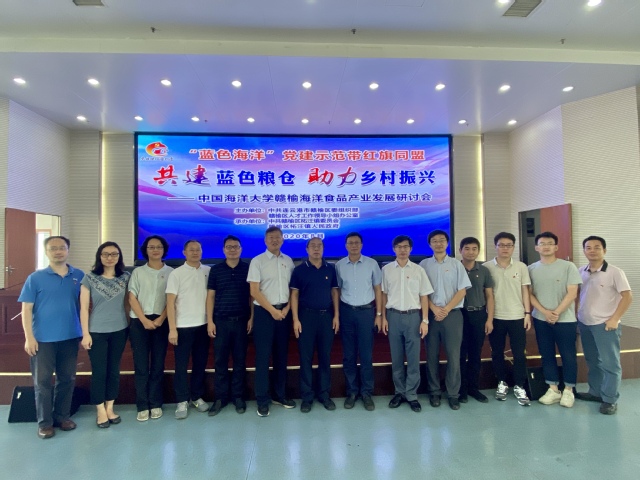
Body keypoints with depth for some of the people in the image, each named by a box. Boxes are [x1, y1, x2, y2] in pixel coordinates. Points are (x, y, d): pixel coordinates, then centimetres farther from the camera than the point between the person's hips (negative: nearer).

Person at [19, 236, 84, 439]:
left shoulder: (79, 276, 2)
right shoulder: (36, 277, -3)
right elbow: (26, 309, -4)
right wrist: (29, 337, -10)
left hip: (70, 337, 2)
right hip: (43, 338, -2)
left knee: (67, 379, 11)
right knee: (42, 381, 6)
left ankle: (62, 416, 27)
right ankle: (45, 422, 20)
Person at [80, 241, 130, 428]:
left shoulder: (126, 277, 2)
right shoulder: (89, 278, -4)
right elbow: (84, 307, -5)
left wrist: (129, 324, 7)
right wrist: (85, 333, -8)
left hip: (119, 331, 2)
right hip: (97, 332, -2)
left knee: (114, 370, 11)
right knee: (99, 371, 4)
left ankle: (110, 408, 24)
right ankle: (100, 411, 19)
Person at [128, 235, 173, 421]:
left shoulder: (170, 272, 3)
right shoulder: (138, 272, 6)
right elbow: (132, 298, 2)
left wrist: (161, 319, -9)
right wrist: (144, 320, -9)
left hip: (161, 322, 0)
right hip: (139, 322, 0)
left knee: (158, 364, 6)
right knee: (141, 365, 2)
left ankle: (155, 404, 16)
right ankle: (142, 406, 11)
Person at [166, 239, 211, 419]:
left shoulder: (209, 271, 3)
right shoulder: (176, 274, -4)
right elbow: (170, 302, -6)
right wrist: (172, 329, -11)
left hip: (203, 325, 3)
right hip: (183, 326, -2)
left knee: (200, 363, 12)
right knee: (181, 365, 5)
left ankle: (197, 397, 28)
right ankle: (182, 401, 19)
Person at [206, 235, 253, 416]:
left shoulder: (248, 268, 2)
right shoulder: (215, 270, 4)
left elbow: (252, 295, 5)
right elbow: (210, 296, 4)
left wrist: (252, 318, -1)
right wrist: (209, 321, -2)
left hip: (242, 321, 0)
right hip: (221, 321, 1)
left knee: (240, 360, 8)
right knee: (220, 361, 7)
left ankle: (238, 396, 21)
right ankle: (220, 397, 19)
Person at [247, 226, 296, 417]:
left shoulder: (288, 261, 8)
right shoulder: (257, 261, -4)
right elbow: (254, 291, -8)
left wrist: (287, 309, -4)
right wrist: (272, 310, -12)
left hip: (284, 312, 4)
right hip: (264, 312, -4)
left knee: (281, 355, 12)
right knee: (263, 356, 0)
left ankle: (279, 394, 26)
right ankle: (262, 400, 13)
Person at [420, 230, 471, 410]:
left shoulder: (456, 264, 5)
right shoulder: (424, 265, 5)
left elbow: (462, 291, 1)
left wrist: (446, 309, -9)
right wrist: (434, 309, -10)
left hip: (453, 314, 0)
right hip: (431, 314, 0)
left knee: (454, 355, 2)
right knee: (432, 355, 6)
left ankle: (453, 393, 15)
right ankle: (434, 392, 18)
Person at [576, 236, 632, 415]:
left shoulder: (614, 272, -9)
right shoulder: (581, 272, 6)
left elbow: (627, 296, -10)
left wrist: (614, 319, -14)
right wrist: (576, 316, 8)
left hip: (605, 324, -5)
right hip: (584, 324, 5)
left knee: (609, 363, 1)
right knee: (592, 361, 15)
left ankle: (610, 400, 11)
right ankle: (595, 392, 27)